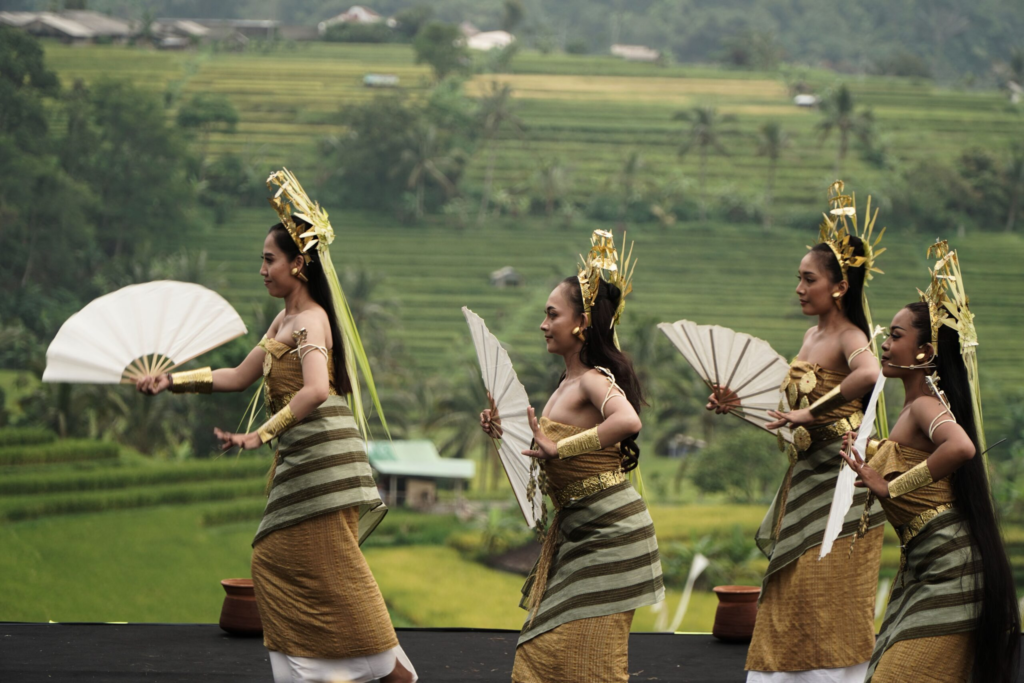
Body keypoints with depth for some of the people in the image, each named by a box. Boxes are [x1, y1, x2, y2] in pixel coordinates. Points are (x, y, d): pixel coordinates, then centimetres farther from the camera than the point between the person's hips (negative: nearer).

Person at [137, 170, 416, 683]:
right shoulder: (285, 320, 16)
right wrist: (171, 381, 20)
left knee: (334, 568, -7)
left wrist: (260, 436, -32)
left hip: (322, 453, -10)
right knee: (275, 562, 11)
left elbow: (315, 391, -31)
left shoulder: (311, 321, -14)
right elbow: (239, 376, 24)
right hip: (298, 458, 10)